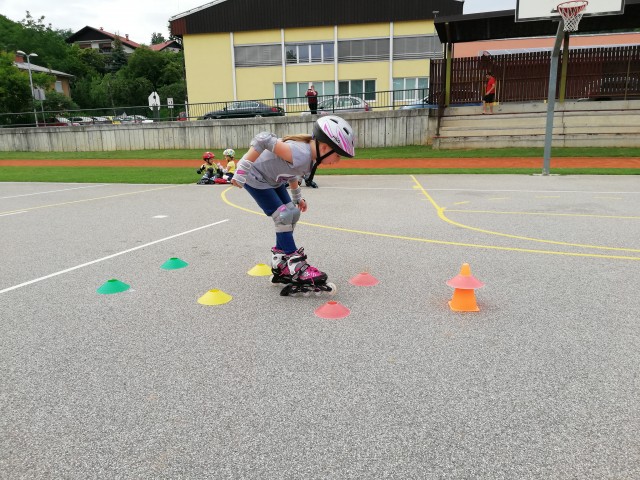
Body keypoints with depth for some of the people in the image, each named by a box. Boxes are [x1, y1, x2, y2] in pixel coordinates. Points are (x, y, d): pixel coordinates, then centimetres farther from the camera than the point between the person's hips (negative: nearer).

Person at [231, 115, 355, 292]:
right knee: (284, 216, -14)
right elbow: (263, 139, -42)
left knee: (293, 213, 7)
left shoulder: (311, 156, -8)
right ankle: (296, 268, -5)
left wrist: (297, 196, 19)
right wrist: (242, 170, -38)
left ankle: (279, 262, 18)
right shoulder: (301, 154, -36)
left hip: (273, 179, 9)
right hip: (255, 178, -9)